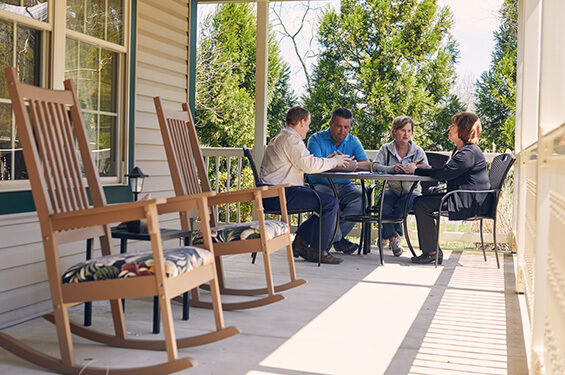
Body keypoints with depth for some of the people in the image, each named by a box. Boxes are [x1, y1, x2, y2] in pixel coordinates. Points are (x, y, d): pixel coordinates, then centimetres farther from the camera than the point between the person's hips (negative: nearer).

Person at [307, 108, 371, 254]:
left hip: (344, 186, 4)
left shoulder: (353, 141, 10)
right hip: (320, 185, -4)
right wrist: (342, 166, -28)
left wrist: (354, 165, -27)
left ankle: (333, 236, -18)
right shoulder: (316, 139, -1)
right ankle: (338, 239, -19)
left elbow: (367, 165, -3)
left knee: (361, 197, -26)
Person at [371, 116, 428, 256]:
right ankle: (393, 237, -10)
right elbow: (375, 166, -11)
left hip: (411, 192, -1)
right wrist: (392, 168, -30)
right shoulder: (386, 149, 6)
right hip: (392, 190, 1)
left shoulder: (418, 151, 3)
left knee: (402, 204, -34)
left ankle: (389, 233, -4)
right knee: (383, 203, -32)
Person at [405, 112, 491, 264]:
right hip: (463, 198, 11)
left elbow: (445, 173, -22)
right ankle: (430, 250, 5)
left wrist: (417, 170, -12)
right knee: (420, 202, 5)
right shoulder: (461, 150, 18)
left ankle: (432, 252, -7)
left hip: (471, 203, -11)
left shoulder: (469, 153, -17)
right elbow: (447, 173, 15)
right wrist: (423, 169, 3)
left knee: (422, 205, -15)